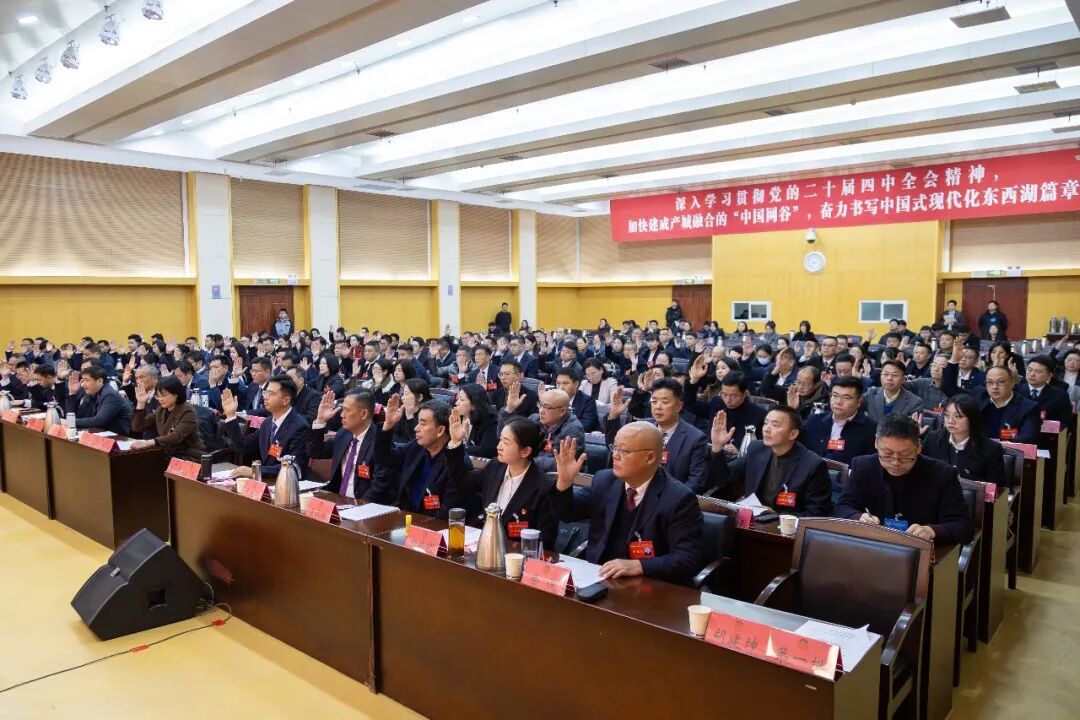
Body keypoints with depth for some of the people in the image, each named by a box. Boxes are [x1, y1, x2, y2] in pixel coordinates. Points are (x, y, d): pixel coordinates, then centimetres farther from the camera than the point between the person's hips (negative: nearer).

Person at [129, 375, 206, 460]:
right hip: (170, 455, 7)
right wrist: (141, 403, -3)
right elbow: (137, 427, 8)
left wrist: (149, 442, -40)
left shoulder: (188, 412, -14)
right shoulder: (161, 410, 8)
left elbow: (177, 437, -28)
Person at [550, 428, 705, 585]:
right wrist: (564, 482, -7)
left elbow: (690, 559, -15)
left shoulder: (679, 499, -12)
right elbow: (566, 513, 12)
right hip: (598, 578, 5)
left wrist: (637, 566, -25)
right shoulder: (604, 481, 4)